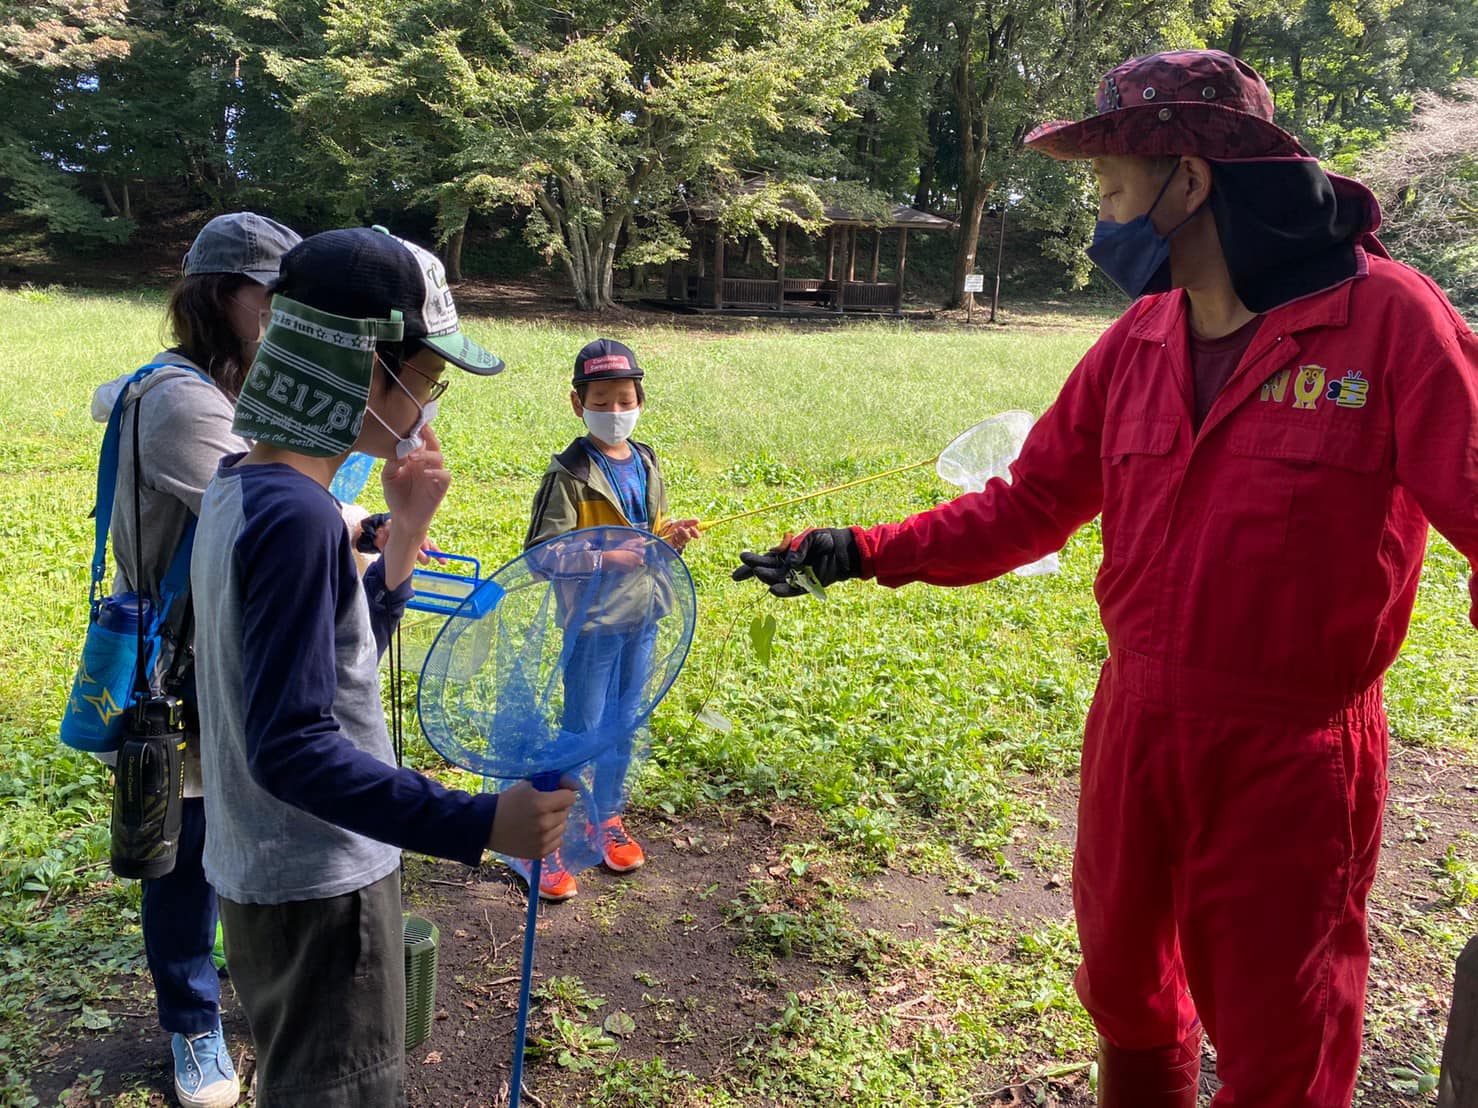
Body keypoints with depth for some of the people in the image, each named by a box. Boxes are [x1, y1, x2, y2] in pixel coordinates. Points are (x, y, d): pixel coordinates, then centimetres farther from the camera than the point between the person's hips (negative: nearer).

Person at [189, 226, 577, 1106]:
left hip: (264, 869, 9)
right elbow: (294, 747, -29)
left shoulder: (240, 490, 3)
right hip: (319, 894, -9)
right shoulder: (297, 518, -27)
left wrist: (409, 529, 4)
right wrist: (479, 824, -33)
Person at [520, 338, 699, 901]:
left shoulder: (647, 463, 6)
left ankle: (606, 817, 36)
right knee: (581, 732, 0)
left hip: (641, 616, 6)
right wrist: (602, 559, -32)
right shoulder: (570, 474, -14)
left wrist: (669, 539, -5)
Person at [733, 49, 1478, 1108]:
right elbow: (1030, 504, 7)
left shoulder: (1388, 317, -13)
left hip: (1288, 760, -5)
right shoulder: (1139, 342, 3)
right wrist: (859, 550, 0)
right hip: (1134, 731, 5)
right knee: (1125, 994, 23)